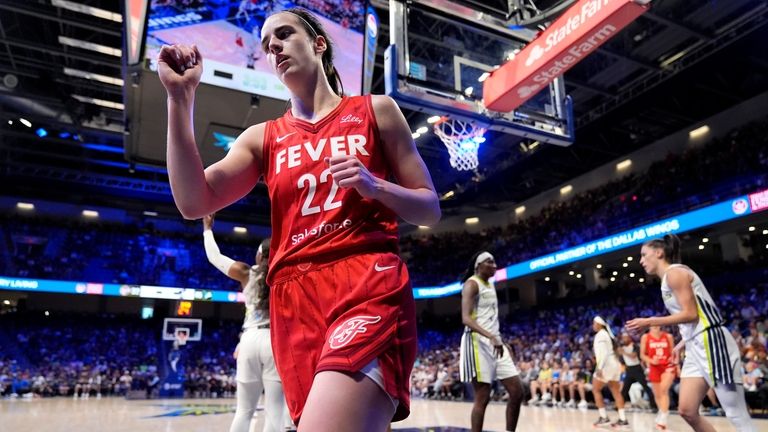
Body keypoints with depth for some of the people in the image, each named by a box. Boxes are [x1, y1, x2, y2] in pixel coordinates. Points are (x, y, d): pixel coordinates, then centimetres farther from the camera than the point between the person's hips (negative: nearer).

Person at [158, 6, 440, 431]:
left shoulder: (376, 110, 11)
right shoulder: (262, 137, 17)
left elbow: (430, 209, 11)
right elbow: (194, 203, 1)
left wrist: (374, 186, -8)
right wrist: (180, 97, -3)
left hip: (369, 286, -3)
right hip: (296, 300, 4)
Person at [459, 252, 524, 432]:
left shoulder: (490, 284, 18)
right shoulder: (472, 284, -9)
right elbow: (466, 318, -22)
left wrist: (500, 340, 21)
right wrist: (490, 336, -33)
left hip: (495, 343, 9)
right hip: (478, 343, -9)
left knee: (517, 392, 5)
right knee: (483, 398, -6)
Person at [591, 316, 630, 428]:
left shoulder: (600, 335, -12)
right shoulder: (607, 334, 18)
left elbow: (604, 352, -22)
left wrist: (599, 367, -24)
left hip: (607, 365, -9)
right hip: (614, 364, 9)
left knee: (596, 390, 1)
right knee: (616, 392, 9)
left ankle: (604, 418, -1)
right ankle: (622, 419, 8)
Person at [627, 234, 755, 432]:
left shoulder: (674, 273, -10)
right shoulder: (668, 279, 18)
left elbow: (691, 314, -17)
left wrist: (649, 322, -14)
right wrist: (681, 344, 20)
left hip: (710, 343, -10)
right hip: (697, 346, 10)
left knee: (737, 415, -4)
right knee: (686, 410, 5)